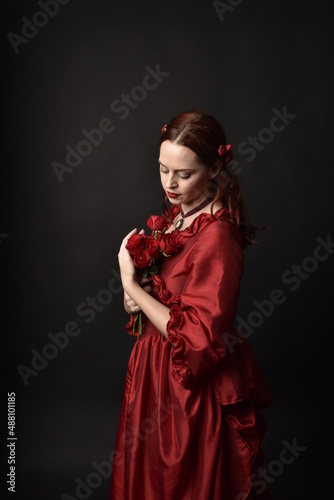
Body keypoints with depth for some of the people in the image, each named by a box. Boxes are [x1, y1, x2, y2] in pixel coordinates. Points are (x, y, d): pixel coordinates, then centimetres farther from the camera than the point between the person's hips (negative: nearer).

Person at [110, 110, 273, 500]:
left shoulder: (217, 237, -25)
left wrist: (132, 286, -21)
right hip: (155, 369, 8)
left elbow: (197, 340, -26)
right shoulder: (173, 215, 0)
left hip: (193, 388, -8)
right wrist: (135, 298, -8)